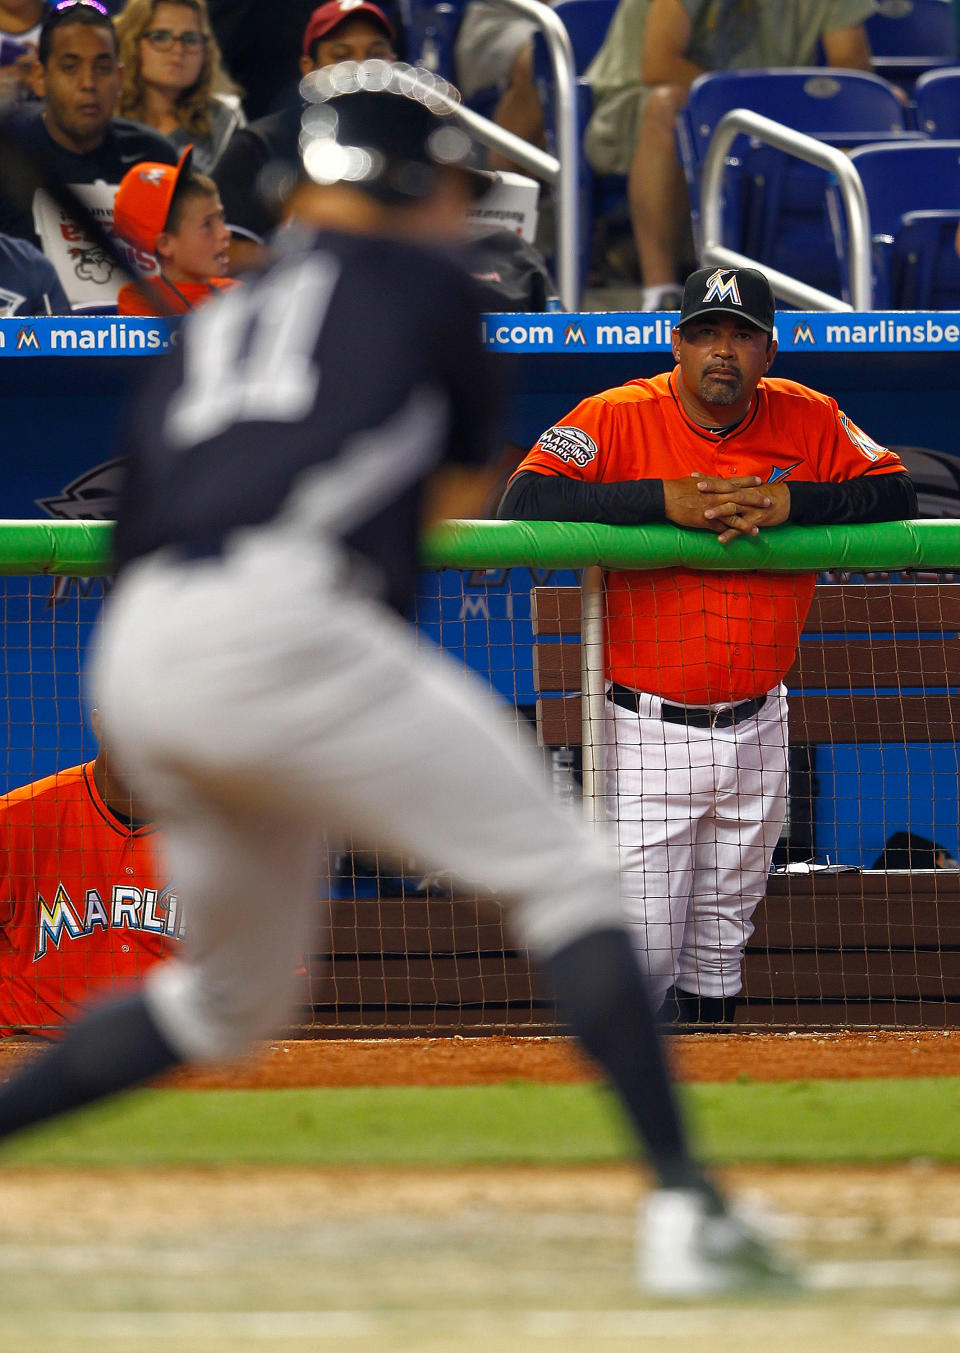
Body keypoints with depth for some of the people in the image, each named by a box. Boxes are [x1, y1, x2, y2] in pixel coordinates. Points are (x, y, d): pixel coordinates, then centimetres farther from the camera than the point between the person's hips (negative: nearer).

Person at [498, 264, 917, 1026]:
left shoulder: (806, 421, 1)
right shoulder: (619, 419, -9)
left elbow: (896, 494, -3)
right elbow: (525, 500, -20)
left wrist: (788, 501, -19)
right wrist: (664, 499, -27)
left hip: (756, 731, 4)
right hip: (649, 730, -4)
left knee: (720, 947, 13)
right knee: (643, 953, -8)